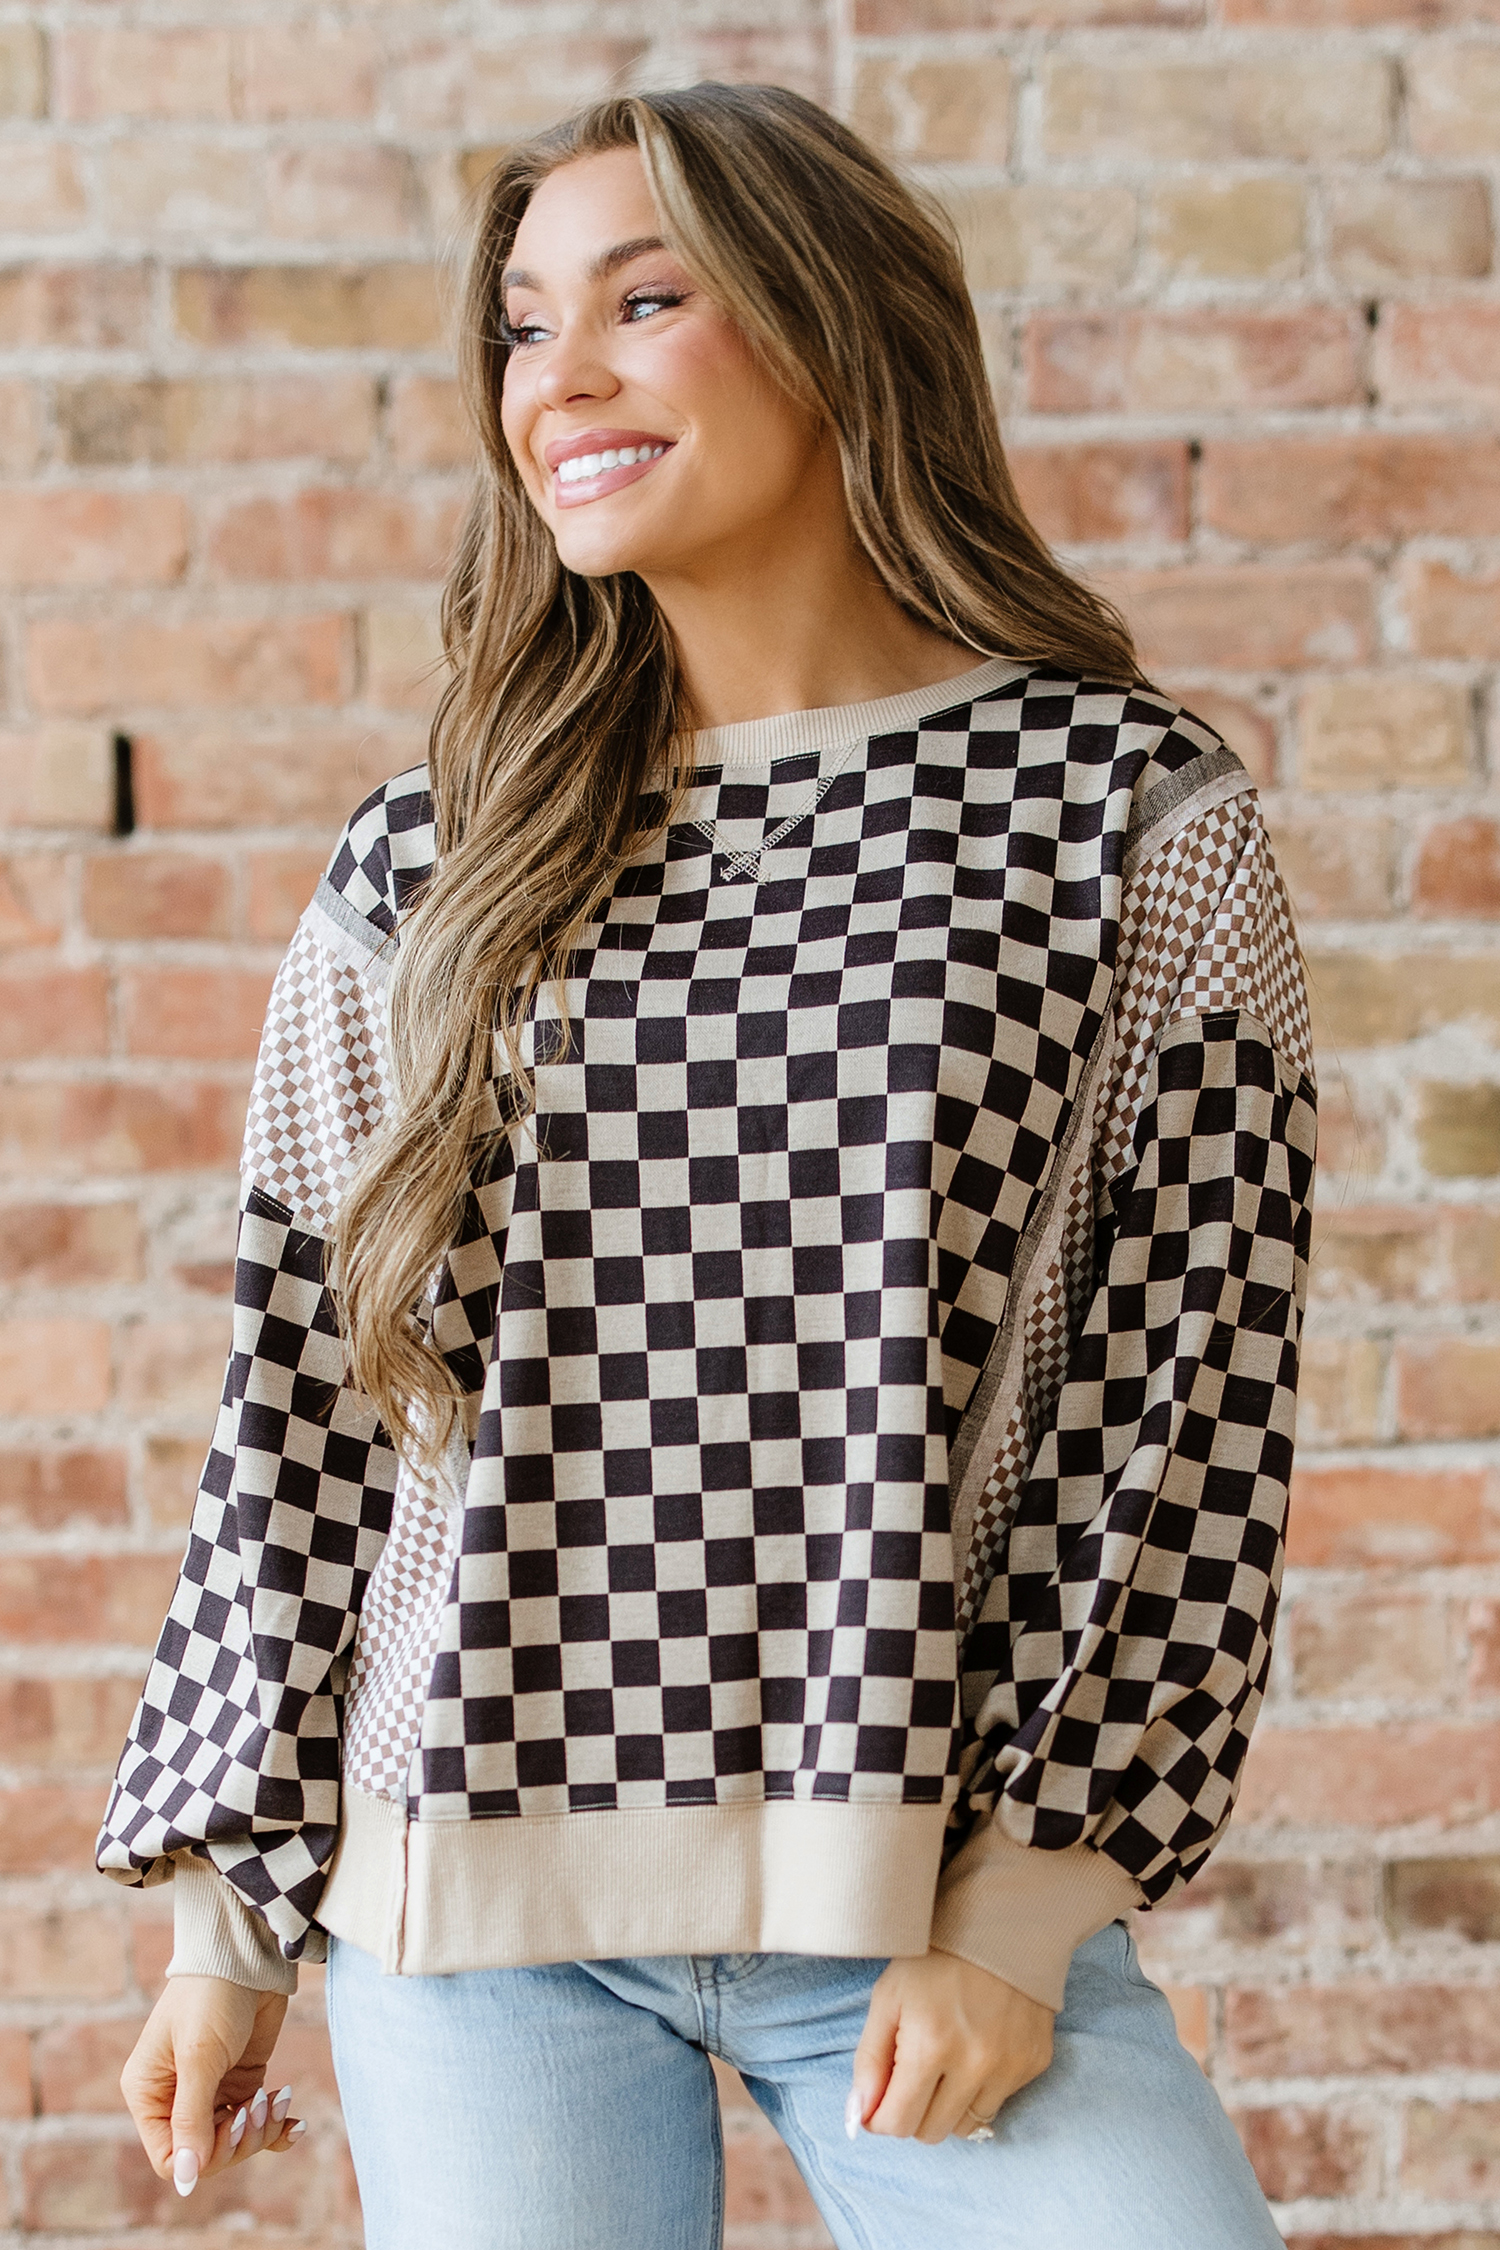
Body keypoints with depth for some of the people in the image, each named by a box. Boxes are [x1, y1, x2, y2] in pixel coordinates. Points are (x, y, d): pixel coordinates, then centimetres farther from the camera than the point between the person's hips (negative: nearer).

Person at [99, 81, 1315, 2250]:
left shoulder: (1139, 822, -1)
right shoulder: (432, 864, 6)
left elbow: (1190, 1409, -3)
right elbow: (301, 1395, 8)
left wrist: (1021, 1906, -7)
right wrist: (230, 1909, 8)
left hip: (926, 1896, -2)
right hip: (475, 1900, 2)